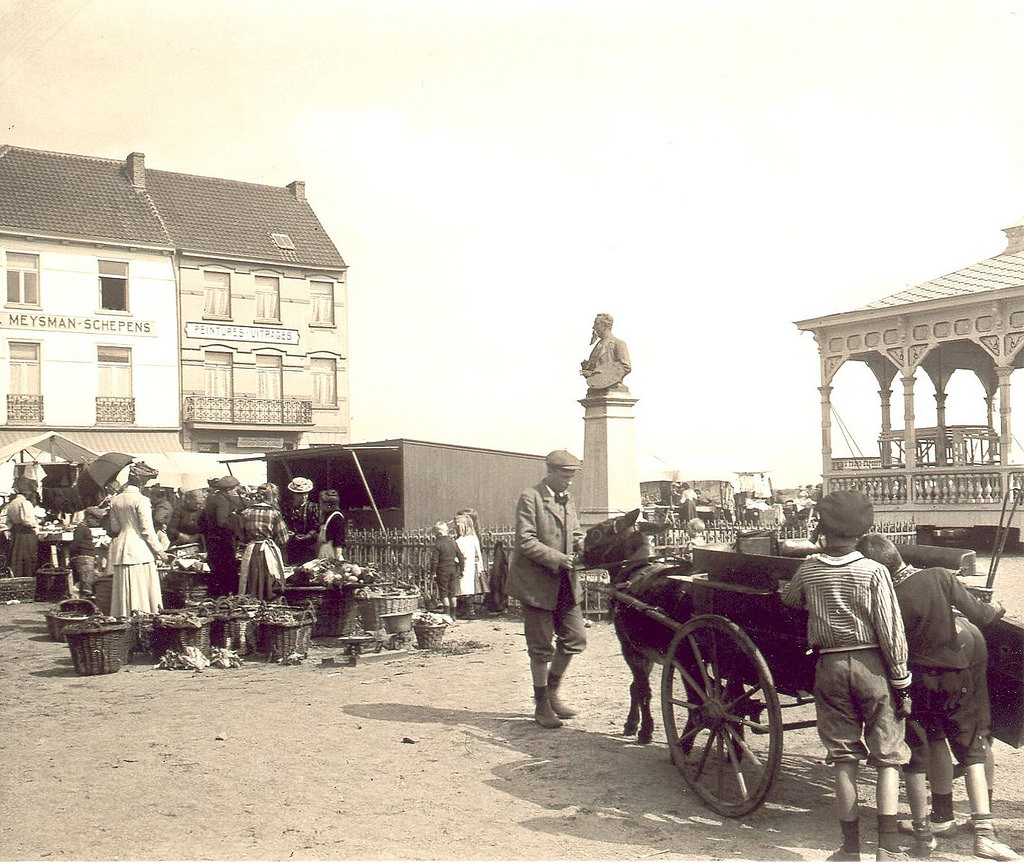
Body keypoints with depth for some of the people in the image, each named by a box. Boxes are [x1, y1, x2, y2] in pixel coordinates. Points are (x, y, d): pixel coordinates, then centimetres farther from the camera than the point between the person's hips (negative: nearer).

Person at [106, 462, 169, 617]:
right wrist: (159, 550, -7)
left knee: (124, 589, 8)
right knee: (142, 588, -3)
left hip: (120, 546, 6)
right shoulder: (141, 500, -11)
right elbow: (147, 529, -13)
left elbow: (114, 528, 13)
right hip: (139, 548, -6)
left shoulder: (115, 500, 8)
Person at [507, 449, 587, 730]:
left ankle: (552, 691, 29)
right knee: (541, 647, 2)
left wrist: (585, 548, -5)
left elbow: (576, 534, 17)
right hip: (537, 583, -7)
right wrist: (559, 559, -24)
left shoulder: (567, 499, 12)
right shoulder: (530, 498, -12)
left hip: (565, 583, 7)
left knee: (575, 639, 9)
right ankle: (541, 705, 16)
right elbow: (526, 543, -18)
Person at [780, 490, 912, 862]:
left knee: (843, 758, 9)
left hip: (829, 667, 2)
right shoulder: (874, 572, -9)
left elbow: (788, 598, 20)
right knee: (887, 757, 6)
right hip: (872, 664, -2)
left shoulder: (808, 570, -2)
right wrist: (901, 681, -2)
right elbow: (892, 632, -9)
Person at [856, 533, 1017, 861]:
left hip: (914, 683, -1)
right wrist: (996, 609, 12)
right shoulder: (940, 577, -13)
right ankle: (984, 834, 2)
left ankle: (922, 833, 20)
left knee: (916, 757, 12)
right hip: (954, 679, 1)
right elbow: (978, 616, -9)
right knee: (972, 752, 11)